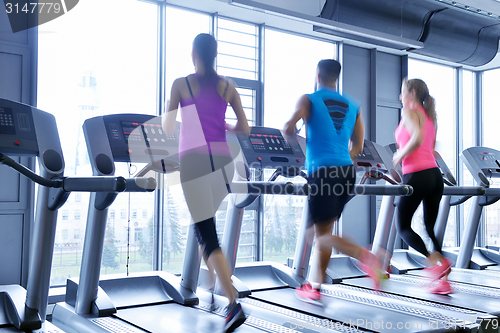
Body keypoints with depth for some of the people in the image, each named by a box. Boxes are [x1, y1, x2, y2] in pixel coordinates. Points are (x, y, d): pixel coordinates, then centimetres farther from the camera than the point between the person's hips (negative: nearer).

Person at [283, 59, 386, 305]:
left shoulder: (309, 100, 2)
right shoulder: (352, 105, 16)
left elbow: (288, 129, -13)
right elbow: (357, 147, 13)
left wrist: (293, 140, 10)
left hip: (322, 171, -6)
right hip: (347, 172, 6)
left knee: (323, 233, -2)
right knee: (322, 231, 14)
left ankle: (366, 257, -24)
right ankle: (314, 287, 19)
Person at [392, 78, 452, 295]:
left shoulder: (409, 112, -5)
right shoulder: (429, 116, 20)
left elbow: (418, 137, -22)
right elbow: (430, 148, 19)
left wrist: (400, 156, -10)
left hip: (416, 176, -8)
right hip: (435, 174, 8)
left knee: (402, 227, 3)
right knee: (431, 227, 12)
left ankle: (437, 262, -12)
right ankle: (443, 280, 7)